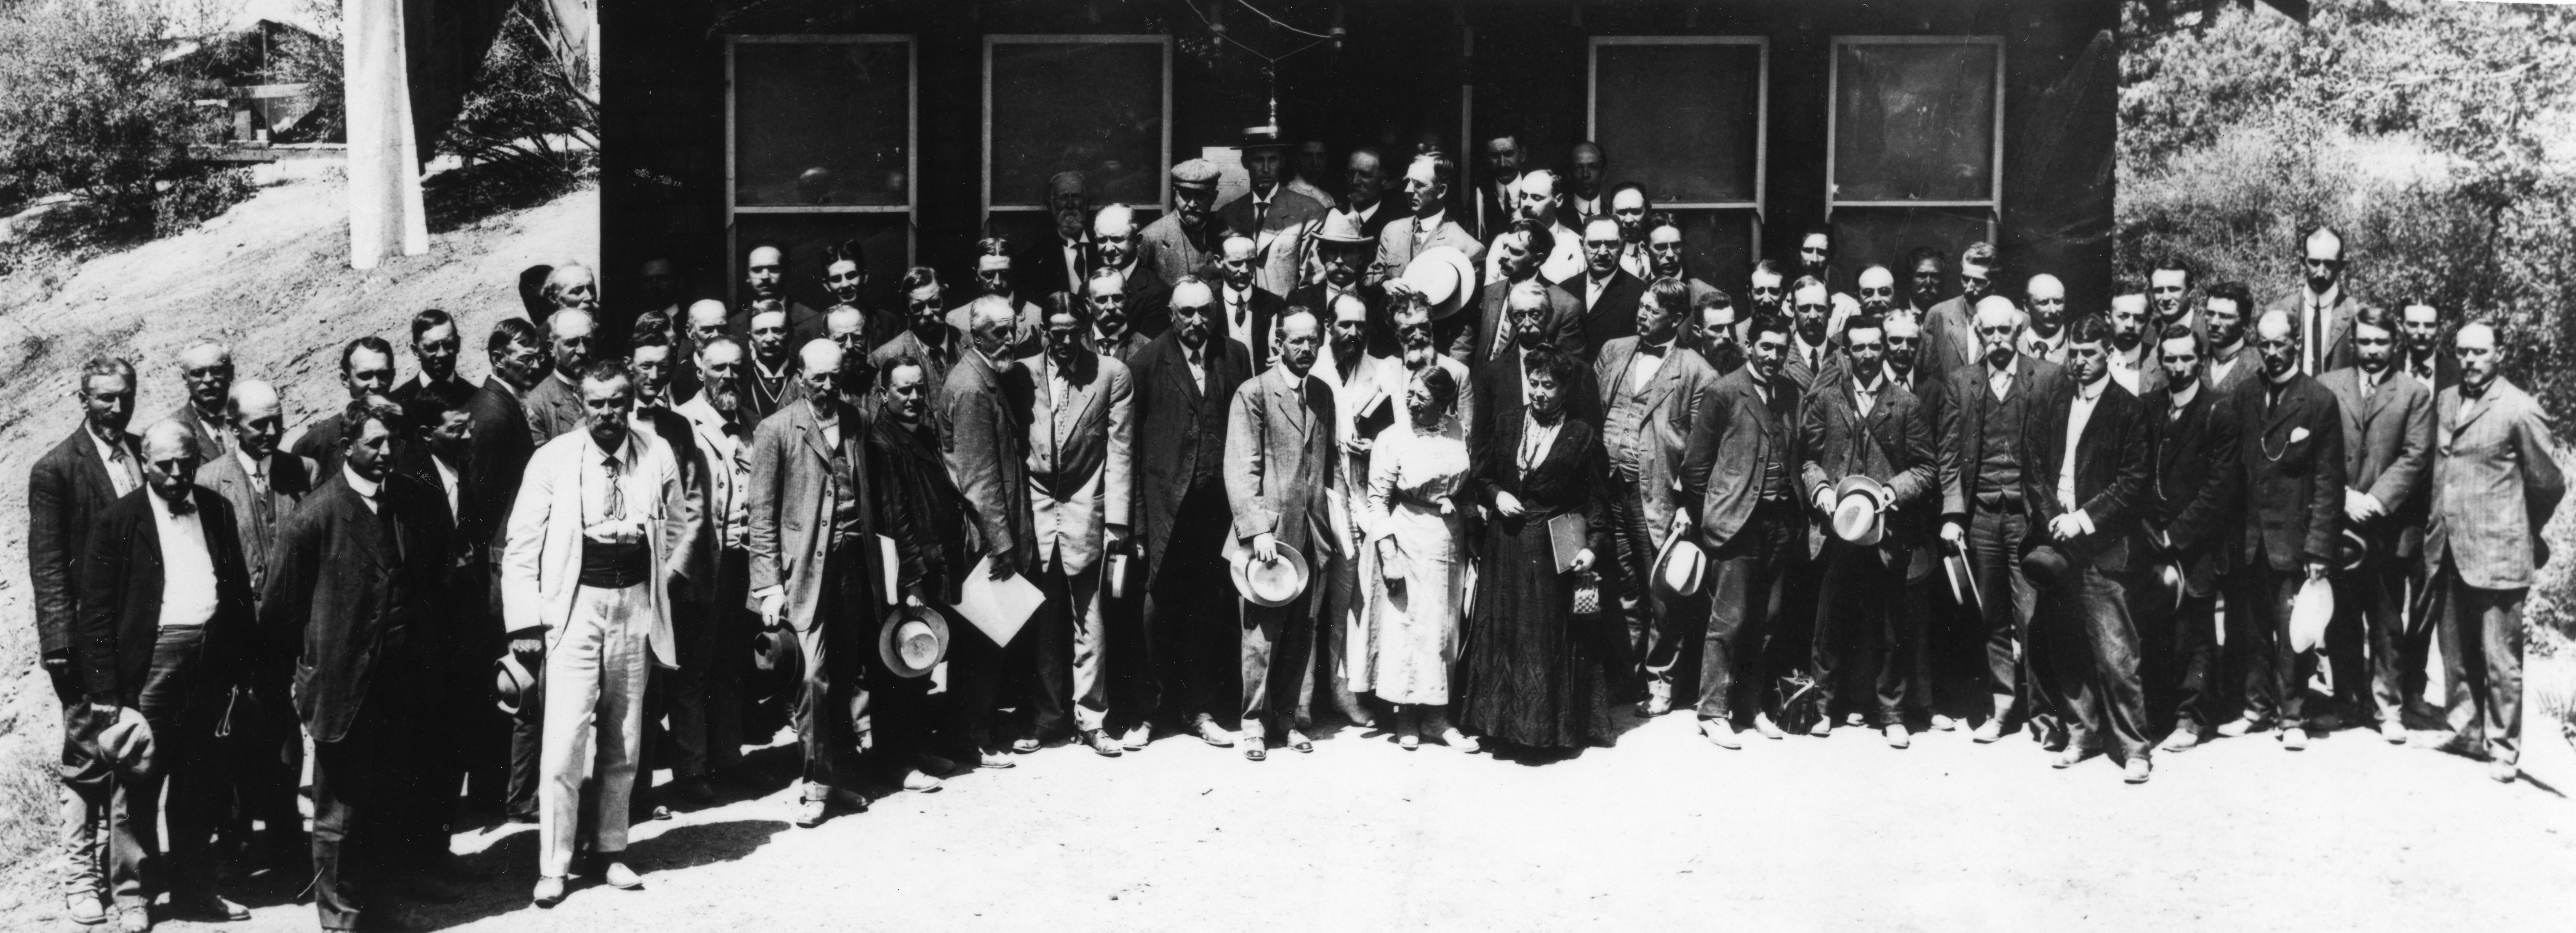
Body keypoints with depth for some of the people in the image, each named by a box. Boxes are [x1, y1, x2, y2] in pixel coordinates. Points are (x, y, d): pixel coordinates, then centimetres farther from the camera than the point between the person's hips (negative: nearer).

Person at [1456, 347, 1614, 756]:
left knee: (1549, 636, 1)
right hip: (1505, 545, 3)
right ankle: (1501, 722, 17)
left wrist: (1594, 546, -12)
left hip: (1553, 550, -3)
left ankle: (1547, 729, 10)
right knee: (1500, 629, 6)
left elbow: (1595, 500, -2)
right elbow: (1478, 477, 15)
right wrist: (1496, 495, -5)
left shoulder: (1583, 436, -1)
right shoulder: (1507, 429, 8)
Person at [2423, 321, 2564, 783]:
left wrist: (2524, 534, 11)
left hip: (2495, 555, -6)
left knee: (2500, 659, -1)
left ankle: (2503, 749, 8)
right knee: (2457, 654, 14)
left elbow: (2549, 484, -1)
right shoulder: (2445, 401, 10)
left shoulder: (2520, 410, -9)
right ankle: (2467, 732, 27)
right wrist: (2437, 528, 15)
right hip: (2447, 551, 6)